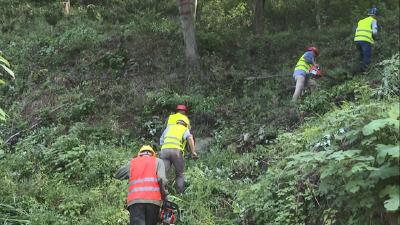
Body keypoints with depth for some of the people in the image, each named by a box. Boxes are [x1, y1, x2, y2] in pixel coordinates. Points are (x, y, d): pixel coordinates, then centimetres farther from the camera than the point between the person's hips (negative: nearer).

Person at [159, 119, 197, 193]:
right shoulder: (185, 129, 20)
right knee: (179, 174, 12)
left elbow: (161, 140, 28)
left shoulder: (169, 127, 31)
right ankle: (180, 193, 6)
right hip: (176, 151, -2)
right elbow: (190, 138, -2)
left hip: (164, 149, 2)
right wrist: (193, 151, -7)